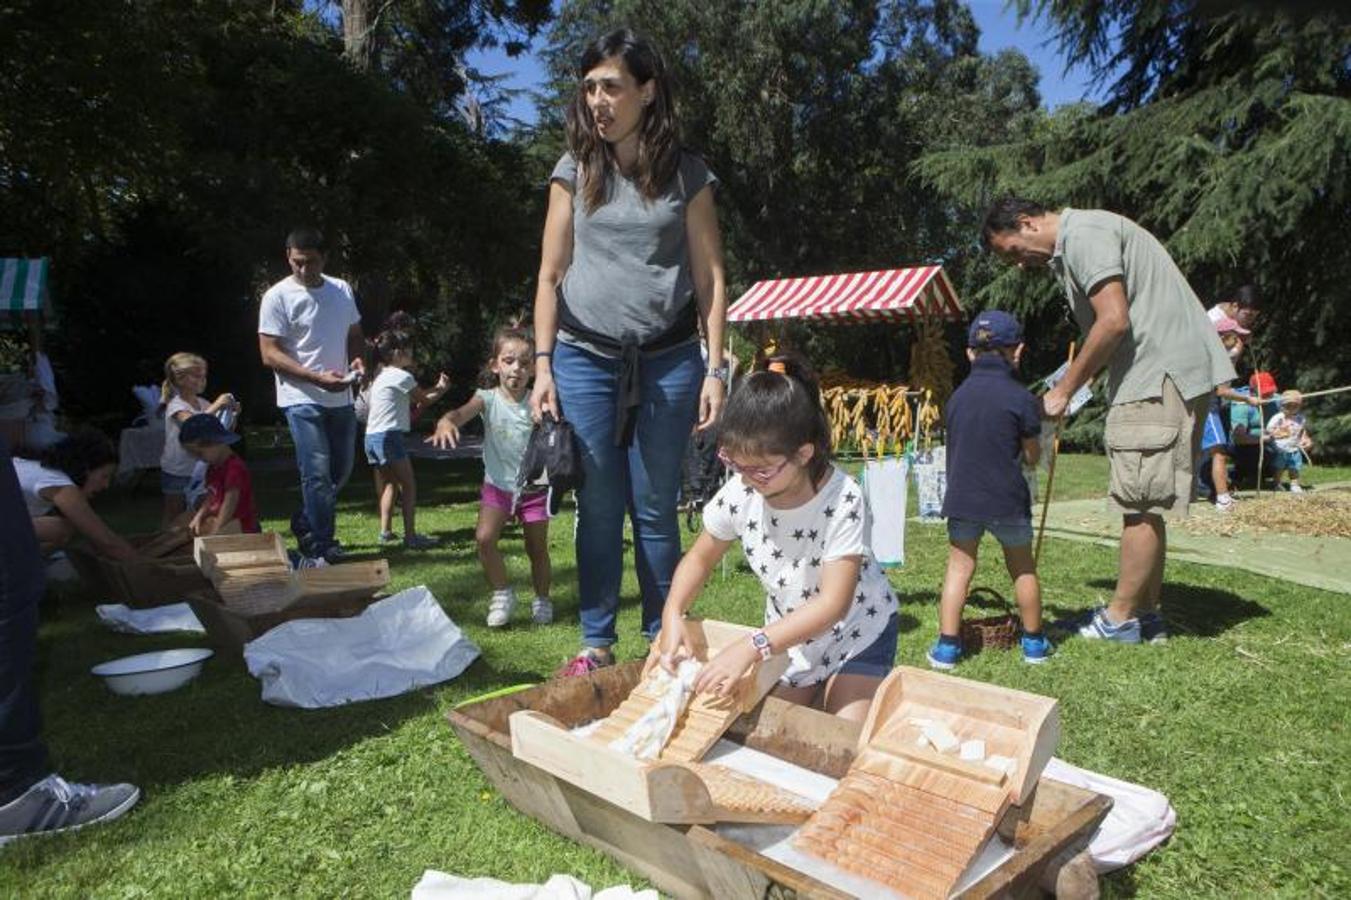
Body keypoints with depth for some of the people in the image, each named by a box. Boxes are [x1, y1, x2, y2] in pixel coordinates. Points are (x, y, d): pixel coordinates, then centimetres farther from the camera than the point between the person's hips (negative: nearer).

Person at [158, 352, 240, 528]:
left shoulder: (203, 403, 4)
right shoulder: (175, 405, -13)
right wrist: (216, 406, -32)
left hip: (198, 469, 5)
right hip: (176, 471, -5)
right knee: (173, 514, 6)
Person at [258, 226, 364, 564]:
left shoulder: (342, 290, 9)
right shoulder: (278, 296, -8)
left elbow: (354, 334, 20)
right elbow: (270, 355, -11)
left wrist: (357, 358, -3)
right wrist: (318, 378, -21)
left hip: (341, 399, 6)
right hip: (302, 400, -6)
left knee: (341, 469, 14)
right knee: (317, 472, -8)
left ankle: (304, 523, 34)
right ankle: (321, 544, 3)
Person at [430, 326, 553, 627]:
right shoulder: (488, 398, -8)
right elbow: (463, 412, -27)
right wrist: (446, 421, -49)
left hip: (534, 487, 0)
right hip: (497, 485, 0)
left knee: (537, 548, 8)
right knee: (484, 538, -16)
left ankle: (542, 599, 31)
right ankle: (502, 592, 8)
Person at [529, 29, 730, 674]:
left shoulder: (688, 176, 5)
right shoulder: (574, 172, 7)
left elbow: (710, 278, 4)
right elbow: (551, 275, 6)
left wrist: (715, 369, -2)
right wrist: (543, 365, -1)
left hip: (668, 361, -1)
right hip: (585, 359, 1)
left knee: (655, 509, 6)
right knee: (599, 507, 4)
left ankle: (663, 641, 19)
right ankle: (596, 642, 16)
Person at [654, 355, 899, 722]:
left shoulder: (843, 500, -32)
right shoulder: (739, 493, -20)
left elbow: (833, 604, -35)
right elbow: (700, 558, -3)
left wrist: (750, 648, -43)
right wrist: (673, 615, -22)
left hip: (858, 634, -4)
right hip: (789, 635, 4)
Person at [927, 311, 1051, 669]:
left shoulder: (957, 397, 5)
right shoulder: (1021, 398, -8)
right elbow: (1033, 456, -1)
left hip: (961, 498, 3)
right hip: (1008, 501, -2)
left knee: (959, 568, 8)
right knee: (1023, 569, 15)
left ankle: (947, 645, 5)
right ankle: (1034, 642, 27)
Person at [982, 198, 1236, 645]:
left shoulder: (1082, 233, -10)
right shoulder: (1069, 248, 21)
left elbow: (1114, 321, -19)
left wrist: (1063, 391, -12)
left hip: (1162, 373, -11)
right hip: (1159, 373, 11)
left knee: (1140, 502, -4)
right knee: (1145, 503, 14)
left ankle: (1121, 618, 5)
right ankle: (1146, 612, 21)